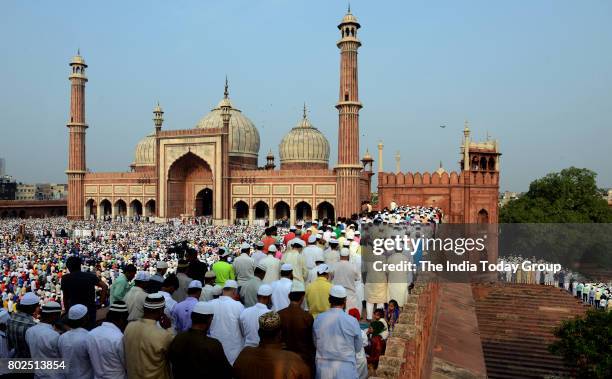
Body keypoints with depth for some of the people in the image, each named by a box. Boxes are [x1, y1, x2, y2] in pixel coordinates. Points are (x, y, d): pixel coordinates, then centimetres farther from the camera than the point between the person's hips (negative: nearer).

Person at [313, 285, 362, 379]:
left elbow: (315, 344, 8)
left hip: (323, 370, 2)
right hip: (346, 370, -2)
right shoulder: (352, 321, -11)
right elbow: (358, 348, 3)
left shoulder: (318, 319, -4)